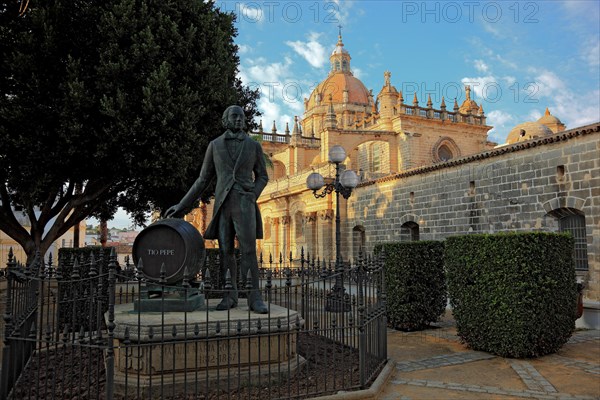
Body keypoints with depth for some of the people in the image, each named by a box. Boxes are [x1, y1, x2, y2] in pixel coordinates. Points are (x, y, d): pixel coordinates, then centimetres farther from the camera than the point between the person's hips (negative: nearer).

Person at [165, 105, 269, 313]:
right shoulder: (215, 145, 9)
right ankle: (230, 296, 13)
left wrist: (252, 198, -7)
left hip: (244, 203, -1)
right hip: (223, 203, 2)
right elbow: (203, 180, 11)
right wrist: (182, 206, 6)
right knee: (226, 251, 3)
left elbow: (262, 176, 12)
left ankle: (255, 298, -5)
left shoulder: (254, 145, 6)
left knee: (249, 251, -9)